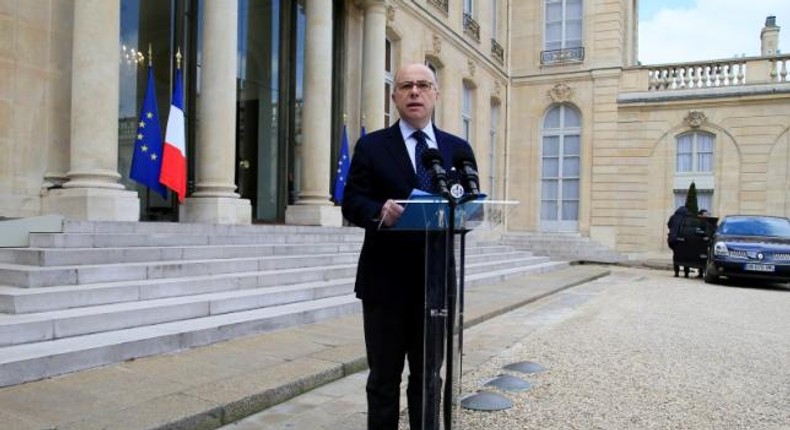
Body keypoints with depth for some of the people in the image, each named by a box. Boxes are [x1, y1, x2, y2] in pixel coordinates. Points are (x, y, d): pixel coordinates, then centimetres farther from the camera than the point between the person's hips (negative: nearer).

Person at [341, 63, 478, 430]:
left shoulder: (459, 148, 10)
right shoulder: (371, 146, 3)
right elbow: (351, 203, -5)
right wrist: (380, 211, -26)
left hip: (436, 278, 2)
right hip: (385, 278, -2)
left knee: (428, 376, 15)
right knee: (383, 378, 10)